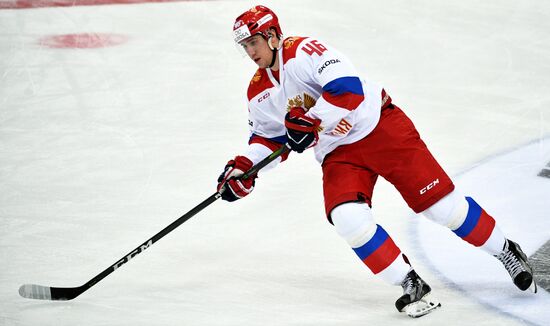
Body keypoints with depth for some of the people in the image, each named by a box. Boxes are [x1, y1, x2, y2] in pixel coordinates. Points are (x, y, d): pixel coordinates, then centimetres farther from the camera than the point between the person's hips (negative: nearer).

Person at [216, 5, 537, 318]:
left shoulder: (304, 51, -19)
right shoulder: (258, 93, 5)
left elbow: (348, 89, -29)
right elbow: (269, 138, 17)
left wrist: (309, 121, -33)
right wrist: (243, 167, 1)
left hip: (380, 128, -6)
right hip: (337, 153, 6)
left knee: (442, 203, -4)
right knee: (348, 218, -20)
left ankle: (506, 251, 18)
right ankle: (411, 285, -8)